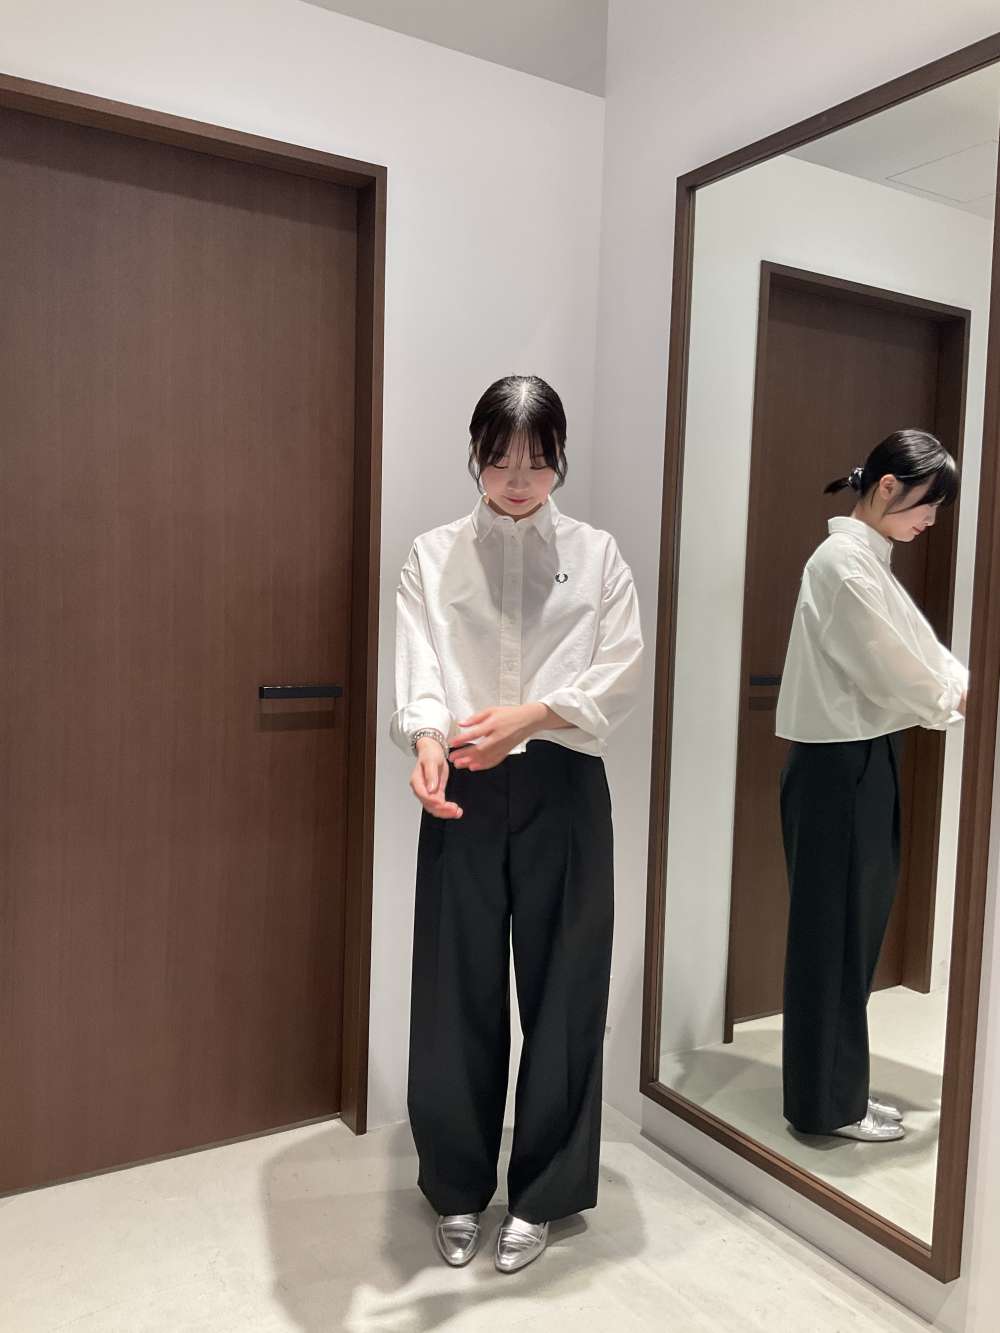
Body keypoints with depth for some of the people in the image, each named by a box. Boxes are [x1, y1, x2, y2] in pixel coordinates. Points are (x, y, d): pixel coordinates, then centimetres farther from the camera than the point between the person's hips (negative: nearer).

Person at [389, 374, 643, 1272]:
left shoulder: (597, 555, 4)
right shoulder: (435, 556, 5)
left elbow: (618, 680, -5)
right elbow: (420, 673, -7)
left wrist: (533, 716, -22)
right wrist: (429, 740, -29)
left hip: (562, 790, 0)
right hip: (466, 793, 0)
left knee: (561, 988, 7)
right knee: (456, 992, 8)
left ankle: (541, 1193, 27)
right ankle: (458, 1187, 30)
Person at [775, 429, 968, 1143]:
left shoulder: (871, 561, 15)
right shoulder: (844, 561, -17)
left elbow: (922, 650, 12)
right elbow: (894, 671, -16)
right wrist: (960, 703, 0)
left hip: (866, 761, 10)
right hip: (840, 767, -10)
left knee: (857, 932, 16)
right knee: (834, 937, 3)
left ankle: (841, 1088, 30)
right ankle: (827, 1104, 19)